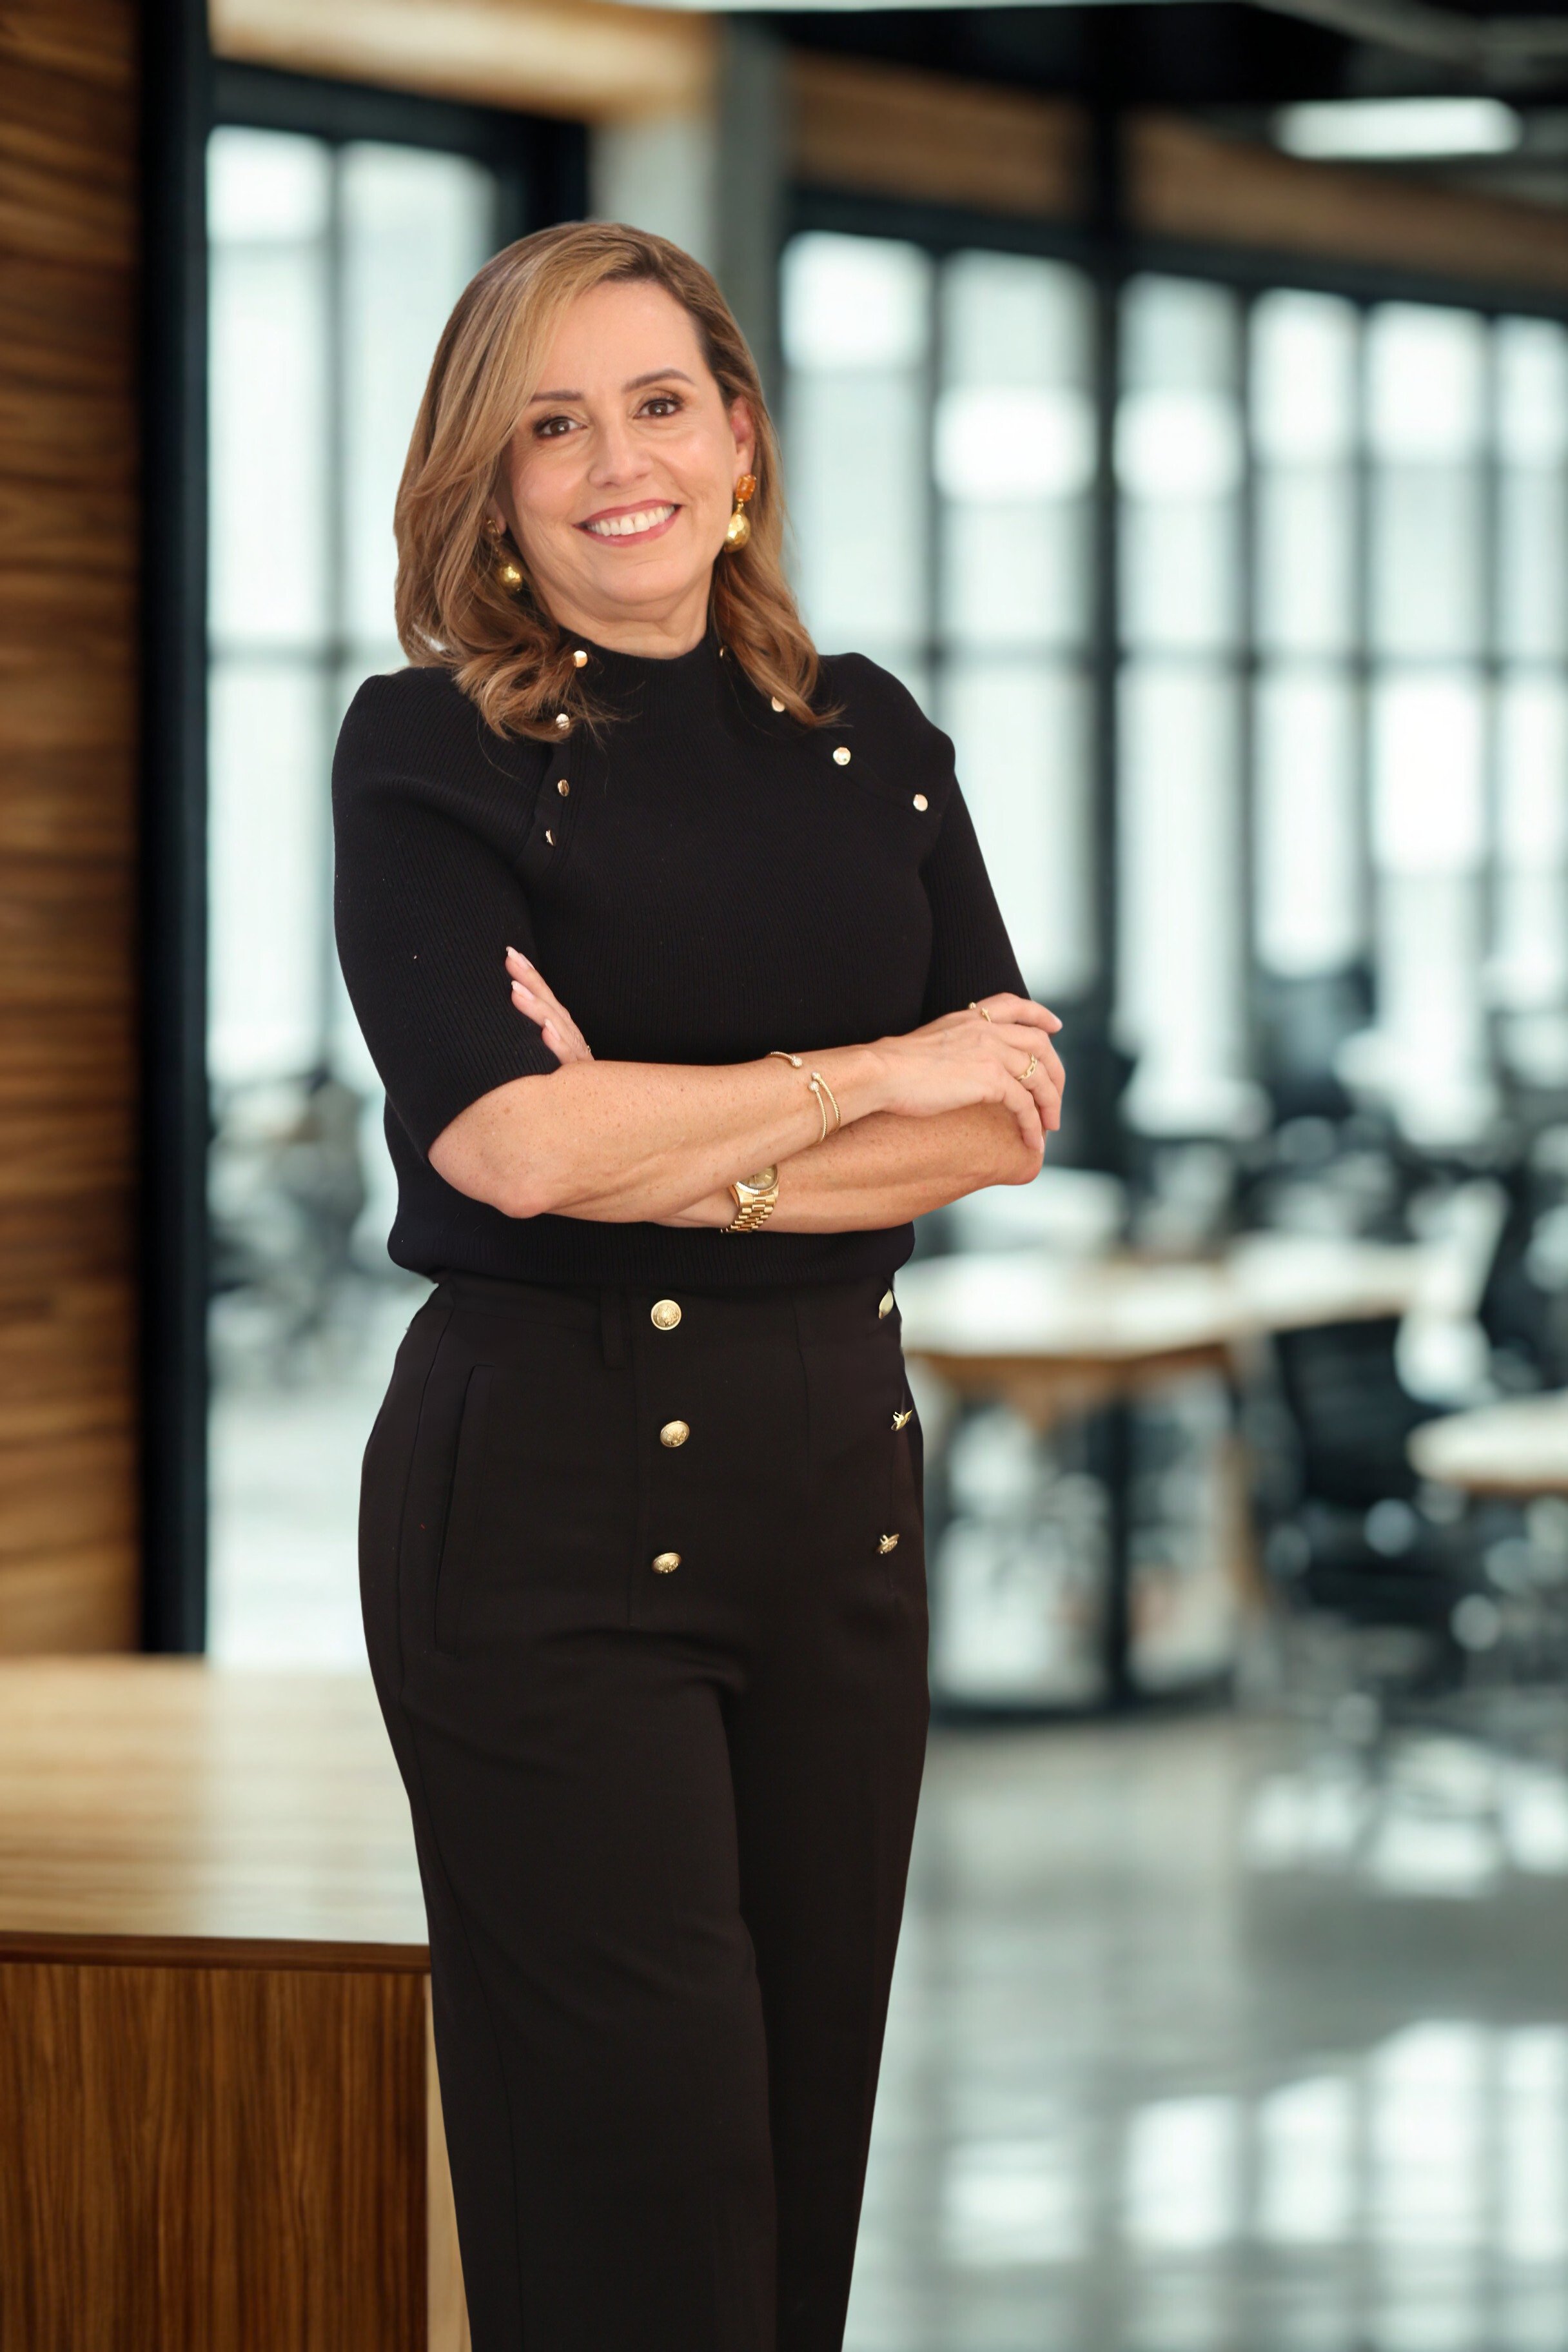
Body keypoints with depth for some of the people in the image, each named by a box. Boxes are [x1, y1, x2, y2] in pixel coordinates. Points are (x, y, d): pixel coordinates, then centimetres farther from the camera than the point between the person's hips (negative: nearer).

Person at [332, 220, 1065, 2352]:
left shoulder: (867, 739, 10)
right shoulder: (432, 747, -3)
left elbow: (1008, 1120, 1)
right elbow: (500, 1134, -16)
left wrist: (681, 1154, -13)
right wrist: (870, 1077, -8)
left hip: (840, 1458, 5)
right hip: (547, 1478, -4)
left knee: (813, 2099, 7)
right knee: (631, 2139, -4)